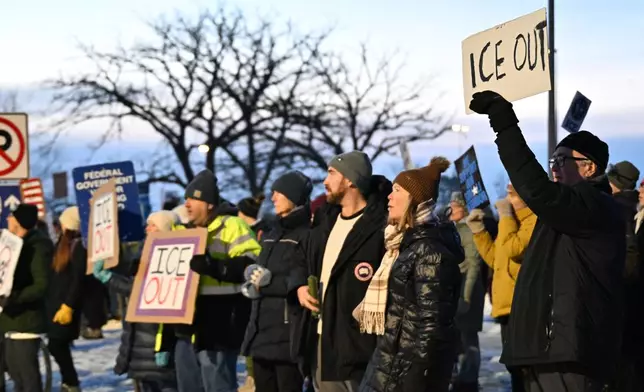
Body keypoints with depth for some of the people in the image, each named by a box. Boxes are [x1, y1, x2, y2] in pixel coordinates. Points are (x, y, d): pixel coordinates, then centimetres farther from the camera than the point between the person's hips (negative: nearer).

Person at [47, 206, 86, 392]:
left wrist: (68, 305, -22)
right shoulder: (64, 243, 14)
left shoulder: (79, 246, -13)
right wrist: (50, 303, 17)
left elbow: (78, 279, -18)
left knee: (57, 345, -8)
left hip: (67, 305, -9)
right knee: (58, 345, 10)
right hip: (56, 302, 9)